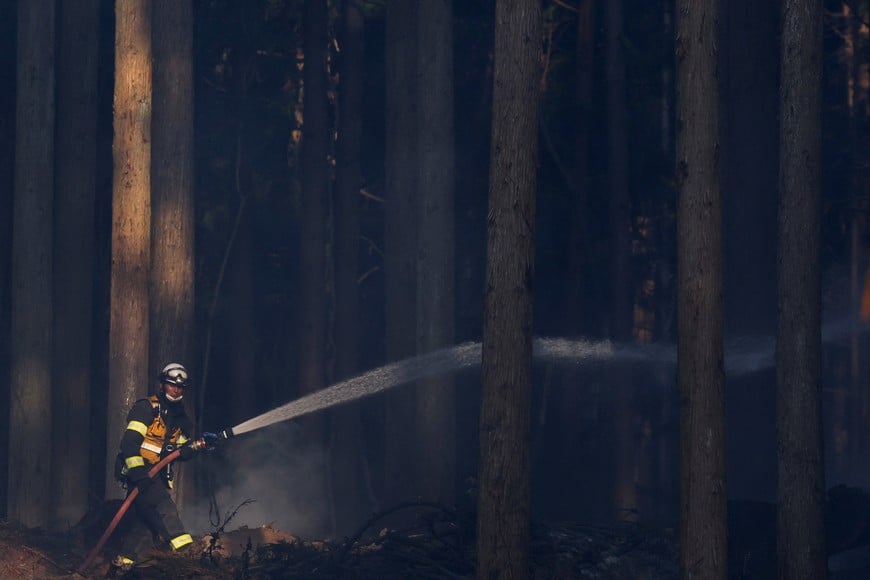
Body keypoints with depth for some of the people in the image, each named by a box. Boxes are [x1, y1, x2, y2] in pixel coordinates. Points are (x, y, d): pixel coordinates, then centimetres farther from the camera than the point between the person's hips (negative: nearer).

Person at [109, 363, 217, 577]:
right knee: (162, 505, -26)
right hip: (138, 471, -8)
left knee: (146, 521, 2)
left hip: (158, 476, 8)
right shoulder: (146, 408, -7)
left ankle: (121, 564, 9)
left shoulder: (178, 417, 19)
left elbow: (181, 451, 18)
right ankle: (183, 547, -41)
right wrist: (138, 471, -26)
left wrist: (200, 444, -1)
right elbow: (130, 441, -16)